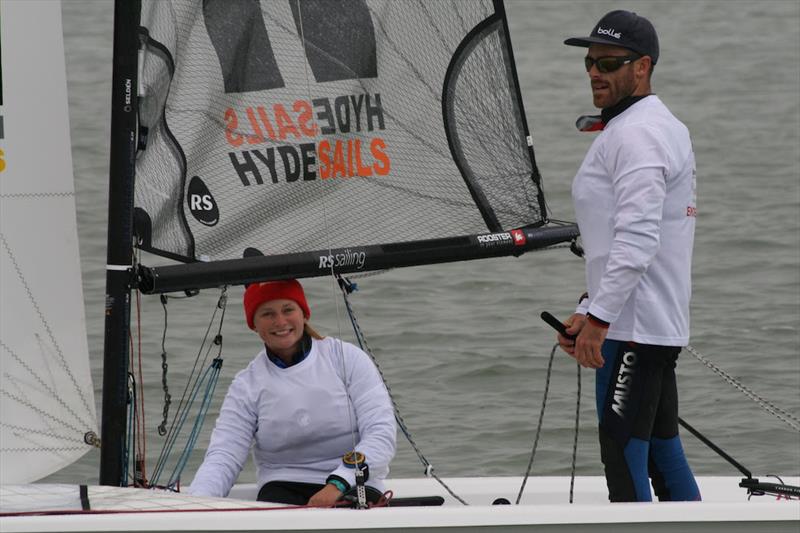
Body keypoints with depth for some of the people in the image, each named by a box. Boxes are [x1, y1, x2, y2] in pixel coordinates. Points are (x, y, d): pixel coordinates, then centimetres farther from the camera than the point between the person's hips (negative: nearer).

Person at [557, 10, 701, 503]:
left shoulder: (637, 133, -14)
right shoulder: (666, 126, 20)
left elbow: (637, 238, -23)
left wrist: (599, 318, -24)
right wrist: (588, 311, 22)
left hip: (633, 325, -11)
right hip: (658, 322, 11)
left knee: (623, 458, -11)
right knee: (663, 453, 12)